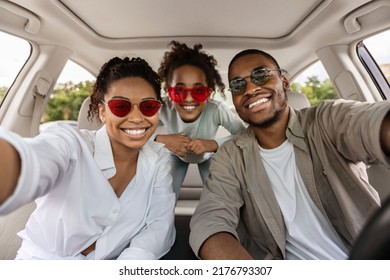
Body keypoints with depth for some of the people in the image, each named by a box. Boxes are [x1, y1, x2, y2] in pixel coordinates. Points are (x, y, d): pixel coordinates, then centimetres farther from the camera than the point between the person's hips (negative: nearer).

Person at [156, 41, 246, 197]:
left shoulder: (216, 110, -37)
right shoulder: (163, 109, -36)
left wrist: (213, 143, -44)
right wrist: (161, 139, -46)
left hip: (207, 156, 0)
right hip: (176, 156, 0)